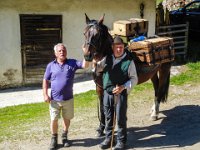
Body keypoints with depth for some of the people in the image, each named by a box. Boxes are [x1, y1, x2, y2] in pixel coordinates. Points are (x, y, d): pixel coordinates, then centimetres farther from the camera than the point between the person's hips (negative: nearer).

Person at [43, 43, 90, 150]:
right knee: (54, 119, 5)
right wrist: (45, 94, -6)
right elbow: (45, 80, 2)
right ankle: (54, 139, 24)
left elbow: (85, 65, -12)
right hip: (54, 99, -1)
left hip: (68, 99, 1)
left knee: (67, 118, 14)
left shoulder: (72, 63, -1)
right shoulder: (51, 65, -1)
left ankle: (64, 137, 34)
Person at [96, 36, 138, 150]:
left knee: (121, 118, 5)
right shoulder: (108, 59, 4)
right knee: (108, 117, 16)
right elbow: (98, 68, 10)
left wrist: (123, 87, -19)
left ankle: (121, 141, 21)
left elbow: (134, 79, -6)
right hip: (107, 92, 4)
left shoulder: (129, 61, -9)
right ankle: (108, 138, 32)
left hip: (121, 93, -4)